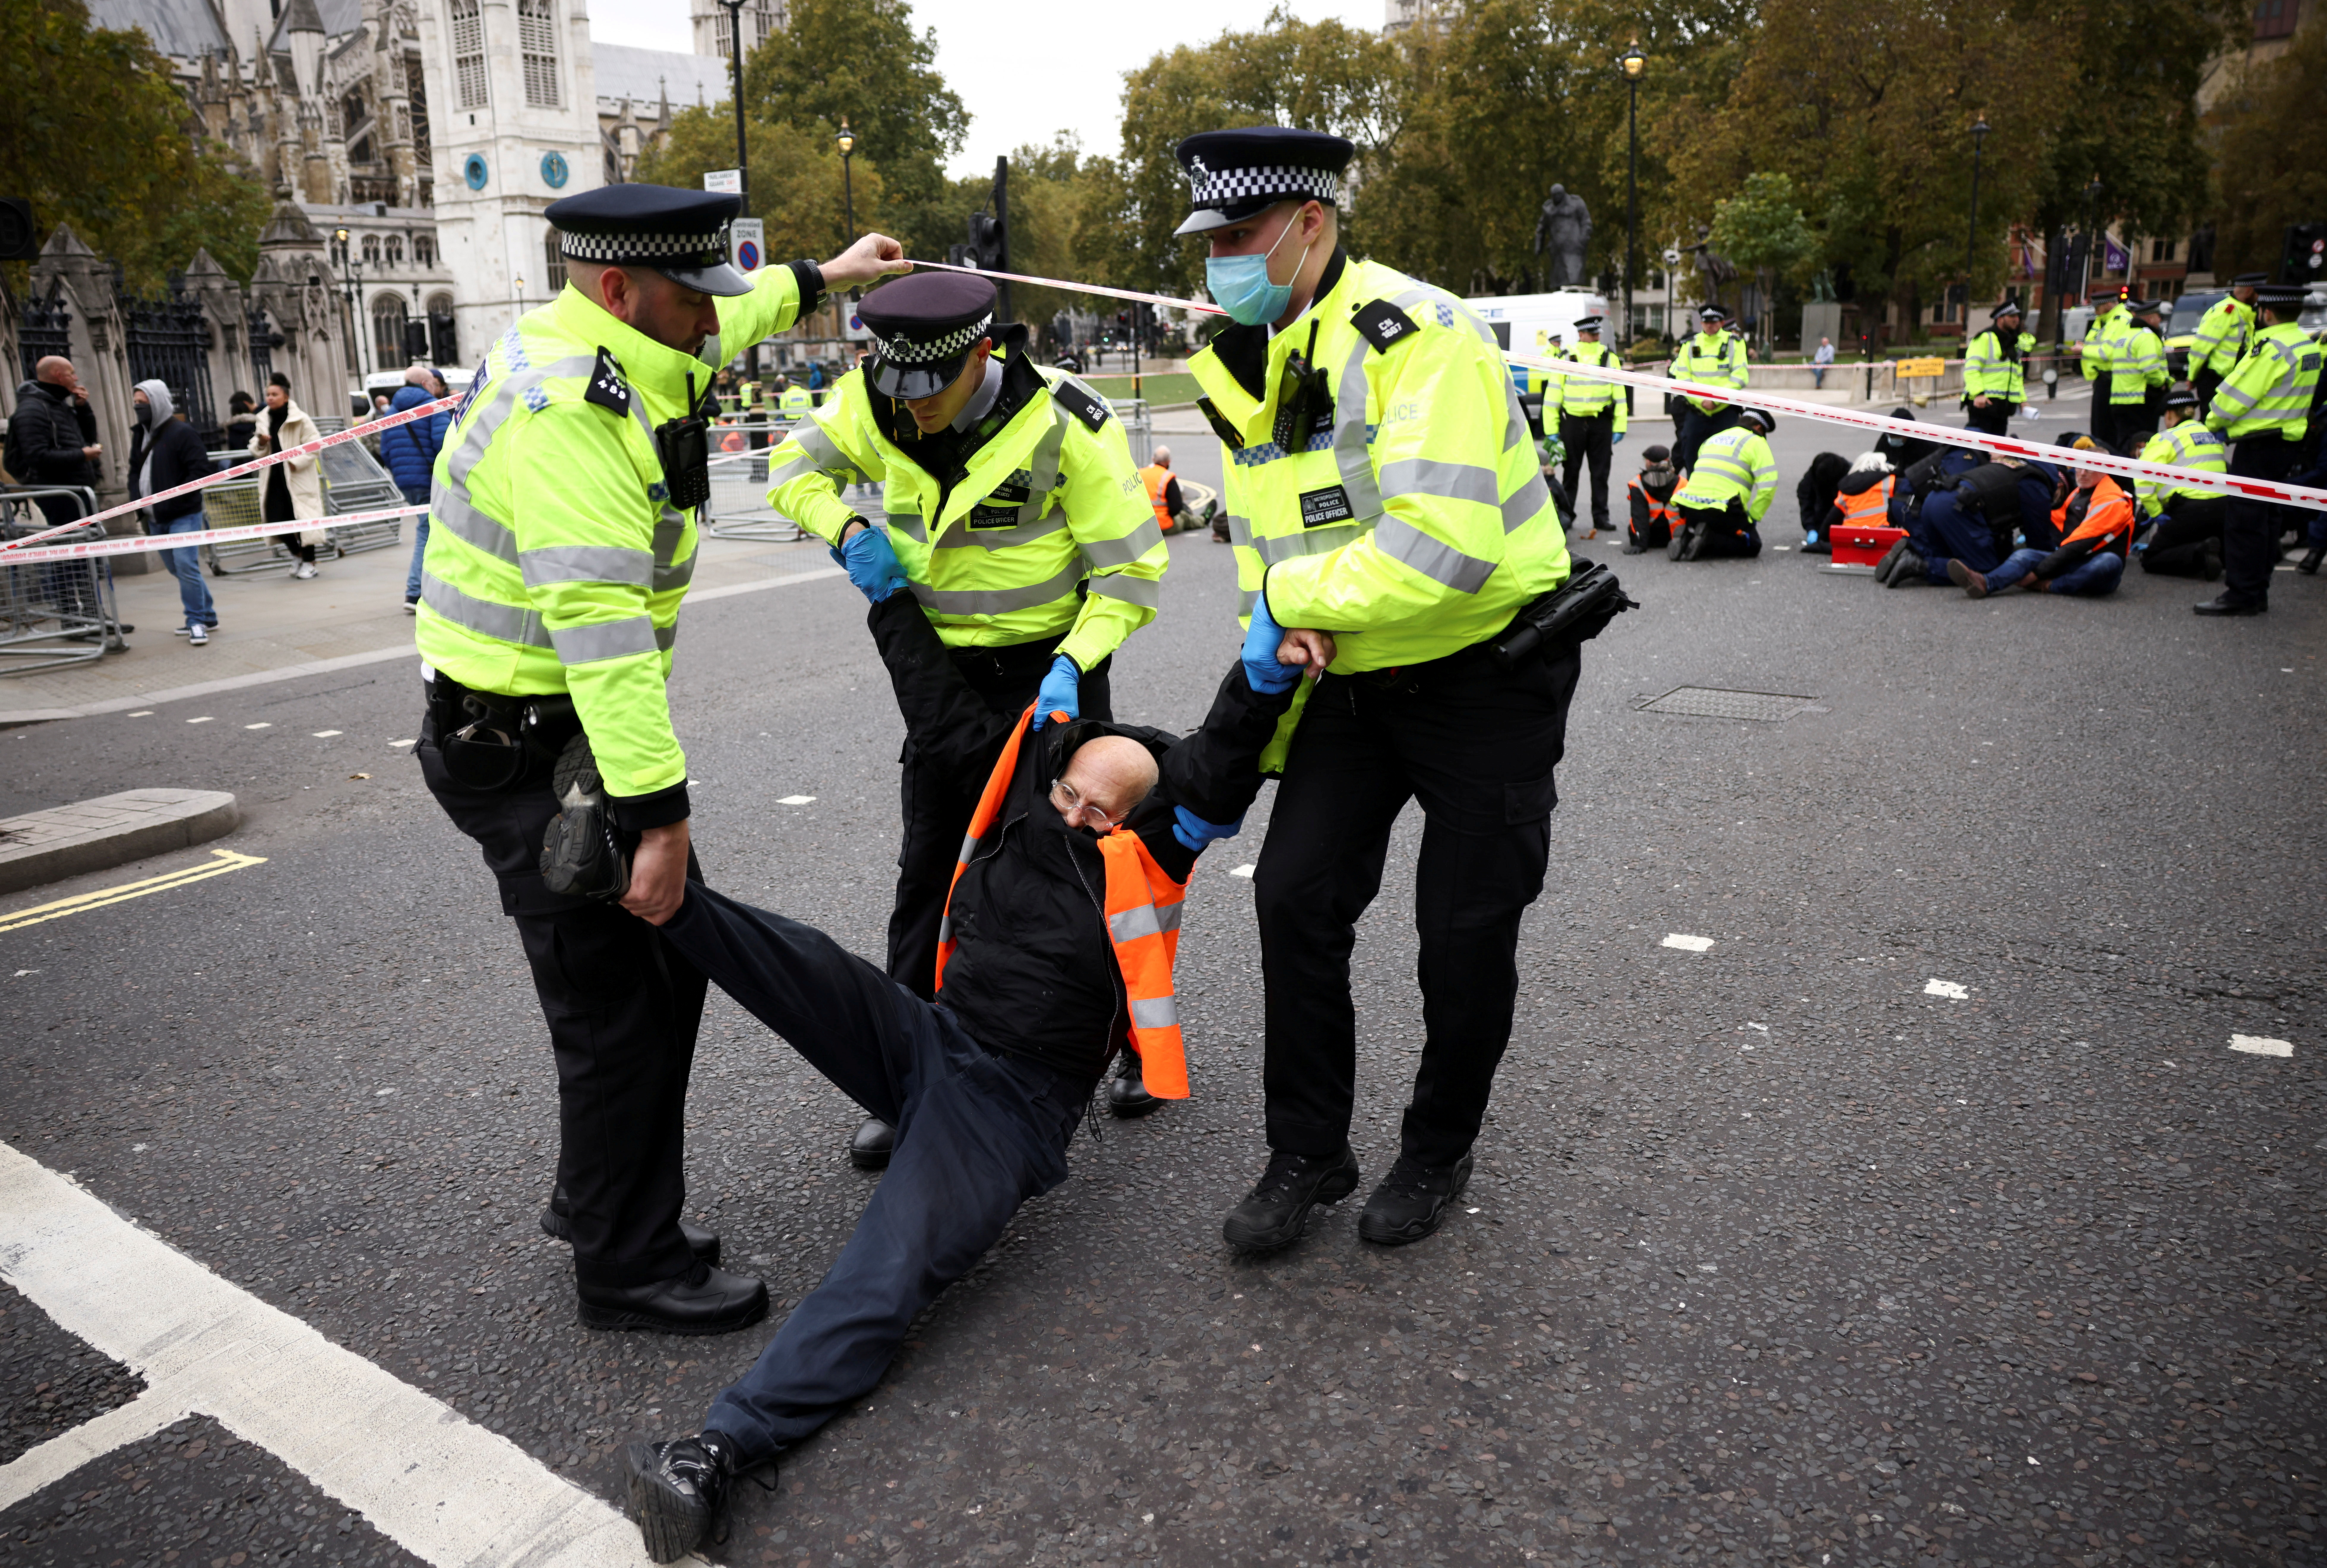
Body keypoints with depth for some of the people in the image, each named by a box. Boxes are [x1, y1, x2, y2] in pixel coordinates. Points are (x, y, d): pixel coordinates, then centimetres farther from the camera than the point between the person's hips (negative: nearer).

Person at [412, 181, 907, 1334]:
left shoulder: (593, 351, 8)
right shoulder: (568, 413, -25)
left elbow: (715, 329, 31)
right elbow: (599, 623, -31)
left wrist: (818, 277, 40)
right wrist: (658, 813, -31)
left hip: (566, 725, 10)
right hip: (525, 749, -10)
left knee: (671, 956, 17)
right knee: (618, 1009, -2)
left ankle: (600, 1201, 34)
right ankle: (627, 1269, 16)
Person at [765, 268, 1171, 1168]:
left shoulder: (1069, 428, -22)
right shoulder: (873, 404, -10)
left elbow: (1131, 570, -17)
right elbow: (793, 471, 8)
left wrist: (1072, 664, -29)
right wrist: (848, 530, -13)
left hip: (1054, 662, -3)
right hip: (944, 667, 4)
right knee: (929, 872, 6)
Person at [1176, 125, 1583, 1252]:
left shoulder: (1415, 337, -23)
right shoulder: (1247, 372, 5)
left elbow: (1444, 548, -36)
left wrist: (1291, 593, -23)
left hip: (1488, 673, -6)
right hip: (1353, 681, 7)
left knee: (1465, 933, 3)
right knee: (1296, 895, 1)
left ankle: (1439, 1152, 27)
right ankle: (1308, 1156, 18)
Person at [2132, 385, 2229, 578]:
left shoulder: (2166, 438, -2)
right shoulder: (2213, 434, 19)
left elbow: (2143, 478, -15)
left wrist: (2156, 513, -7)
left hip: (2191, 510, -7)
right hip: (2224, 508, 7)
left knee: (2150, 560, 2)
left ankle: (2201, 554, -21)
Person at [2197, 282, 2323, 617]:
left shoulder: (2272, 348, -19)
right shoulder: (2308, 344, 12)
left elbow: (2236, 395, -16)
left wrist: (2214, 421, 3)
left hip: (2259, 445, -10)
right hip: (2290, 439, 10)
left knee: (2244, 519, -7)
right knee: (2266, 517, 14)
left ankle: (2241, 594, -6)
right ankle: (2257, 592, 20)